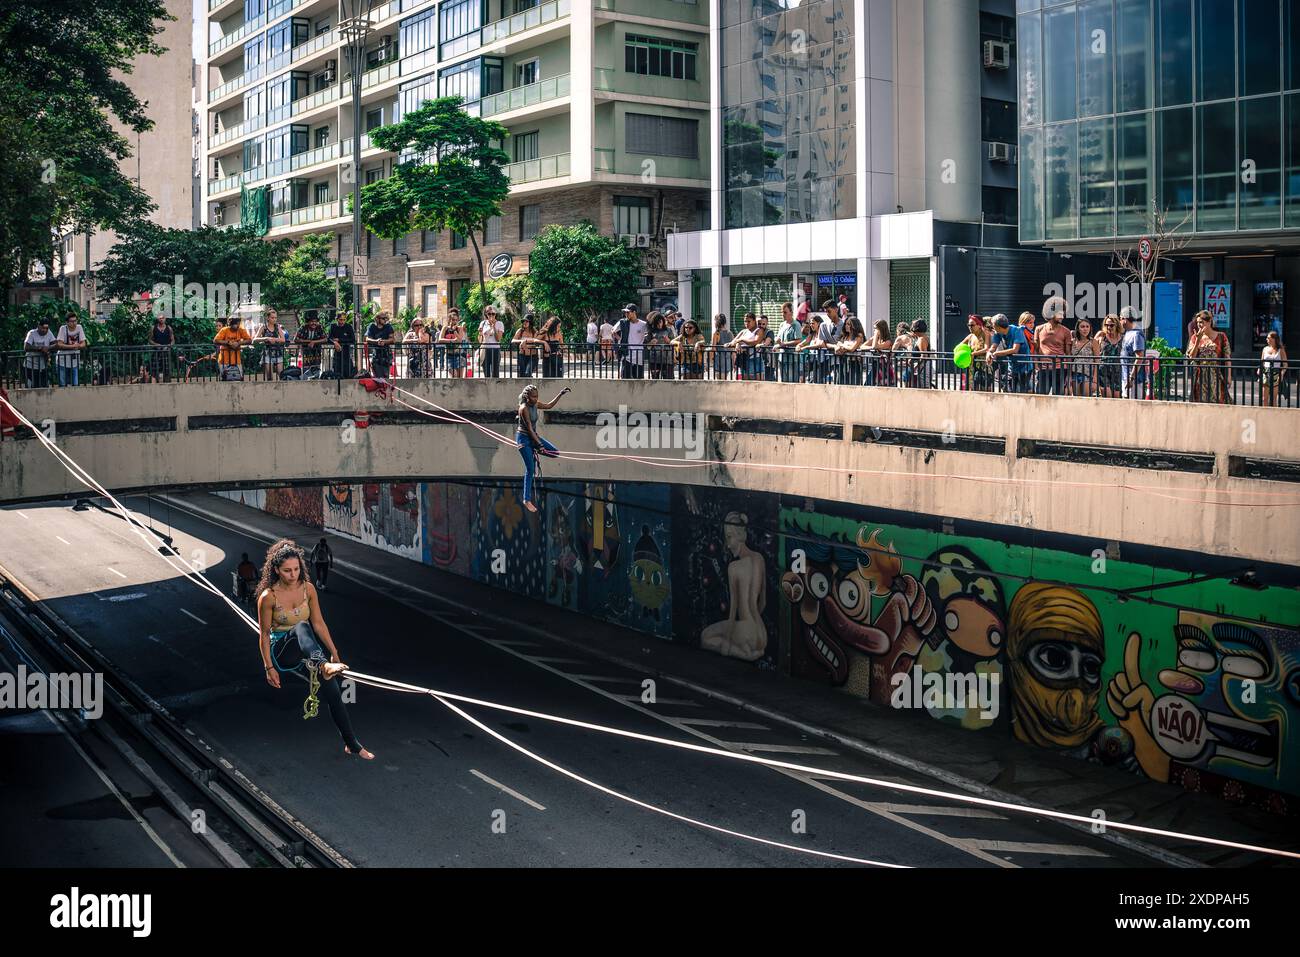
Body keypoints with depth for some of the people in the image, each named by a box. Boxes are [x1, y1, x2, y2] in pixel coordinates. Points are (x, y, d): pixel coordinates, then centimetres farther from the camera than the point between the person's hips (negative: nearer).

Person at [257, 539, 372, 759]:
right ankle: (323, 667, -63)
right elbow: (264, 634, -8)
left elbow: (319, 623, 3)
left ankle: (352, 745, -7)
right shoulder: (268, 597, -13)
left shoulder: (308, 589, -2)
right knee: (301, 627, -35)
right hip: (281, 650, -4)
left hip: (306, 652, 4)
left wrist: (335, 653, 2)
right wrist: (269, 668, -10)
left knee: (332, 688, -16)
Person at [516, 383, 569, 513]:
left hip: (533, 436, 8)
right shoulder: (524, 408, -21)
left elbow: (549, 406, 17)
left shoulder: (535, 405, 1)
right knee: (530, 469, -7)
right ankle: (527, 500, 1)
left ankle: (534, 454, 20)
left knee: (555, 452, -2)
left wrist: (561, 395, 9)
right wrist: (539, 444, -22)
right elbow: (530, 429, -22)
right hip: (524, 438, -8)